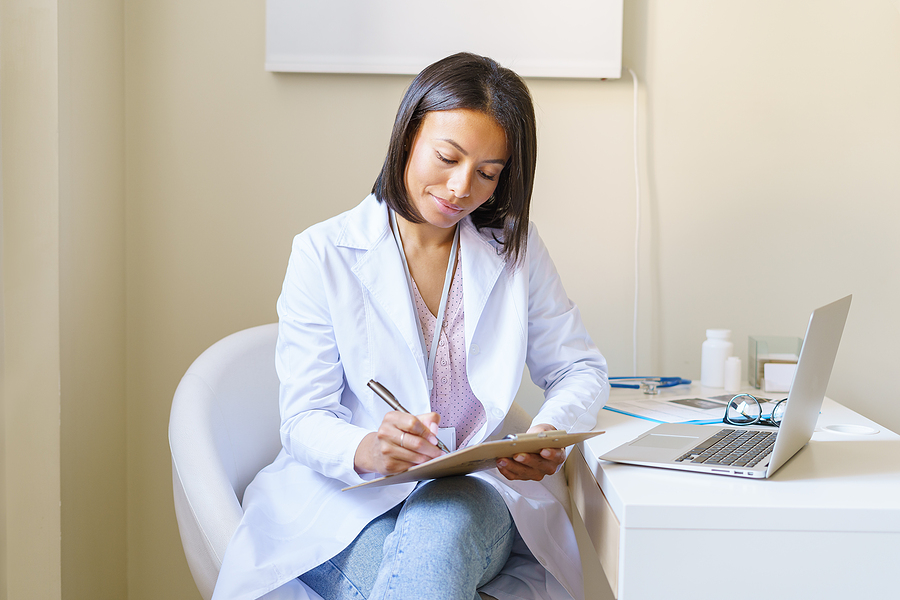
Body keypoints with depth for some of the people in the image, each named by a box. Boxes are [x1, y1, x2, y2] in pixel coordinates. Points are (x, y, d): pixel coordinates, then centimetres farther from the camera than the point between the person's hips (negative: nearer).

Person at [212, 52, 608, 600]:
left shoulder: (515, 247, 5)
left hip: (472, 497, 2)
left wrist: (552, 432, -13)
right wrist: (367, 450, -30)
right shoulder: (325, 254, -4)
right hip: (346, 502, -2)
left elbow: (580, 368, 11)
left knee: (439, 532, -35)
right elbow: (305, 421, -6)